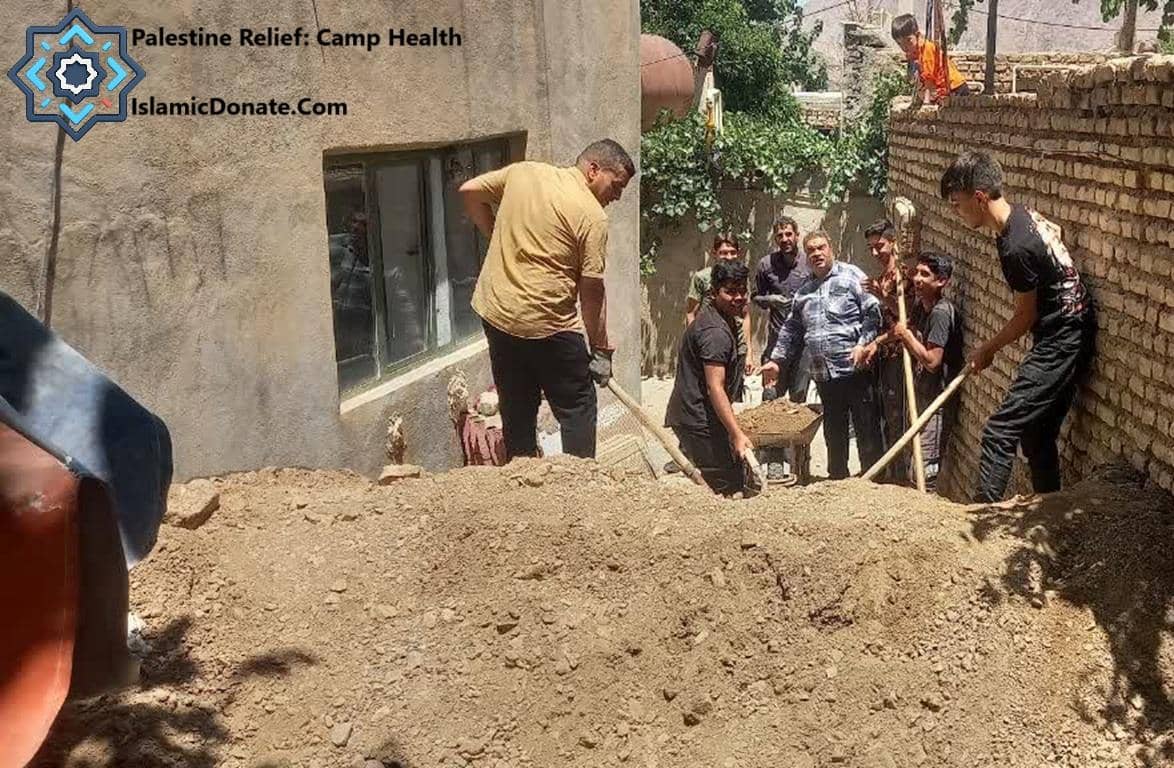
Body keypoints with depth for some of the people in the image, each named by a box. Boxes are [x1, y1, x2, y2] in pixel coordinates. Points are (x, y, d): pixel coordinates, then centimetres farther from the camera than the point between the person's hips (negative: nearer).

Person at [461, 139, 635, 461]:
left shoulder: (522, 171, 5)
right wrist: (600, 350, -1)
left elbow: (469, 191, 13)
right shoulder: (592, 215, -11)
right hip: (546, 323, -6)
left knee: (517, 409, 17)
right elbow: (592, 291, -10)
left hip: (495, 312, 7)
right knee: (577, 409, 9)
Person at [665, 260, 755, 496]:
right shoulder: (715, 332, -20)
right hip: (700, 421, -11)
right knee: (730, 488, -11)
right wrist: (737, 434, -31)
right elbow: (715, 388, -27)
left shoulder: (717, 318, 14)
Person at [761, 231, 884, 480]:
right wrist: (777, 360, 19)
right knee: (833, 432, 14)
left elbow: (872, 312, -6)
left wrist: (864, 344, -17)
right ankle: (837, 478, 25)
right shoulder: (803, 291, 17)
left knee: (866, 428, 0)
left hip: (855, 369, -5)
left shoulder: (851, 276, 0)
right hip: (824, 375, 6)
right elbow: (791, 330, 24)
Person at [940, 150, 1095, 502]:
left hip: (1059, 344, -10)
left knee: (1000, 431, -11)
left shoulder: (1017, 248, -25)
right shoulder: (1020, 215, 5)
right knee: (1038, 433, 16)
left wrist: (988, 349, 3)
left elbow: (1026, 315, -14)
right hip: (1068, 339, 10)